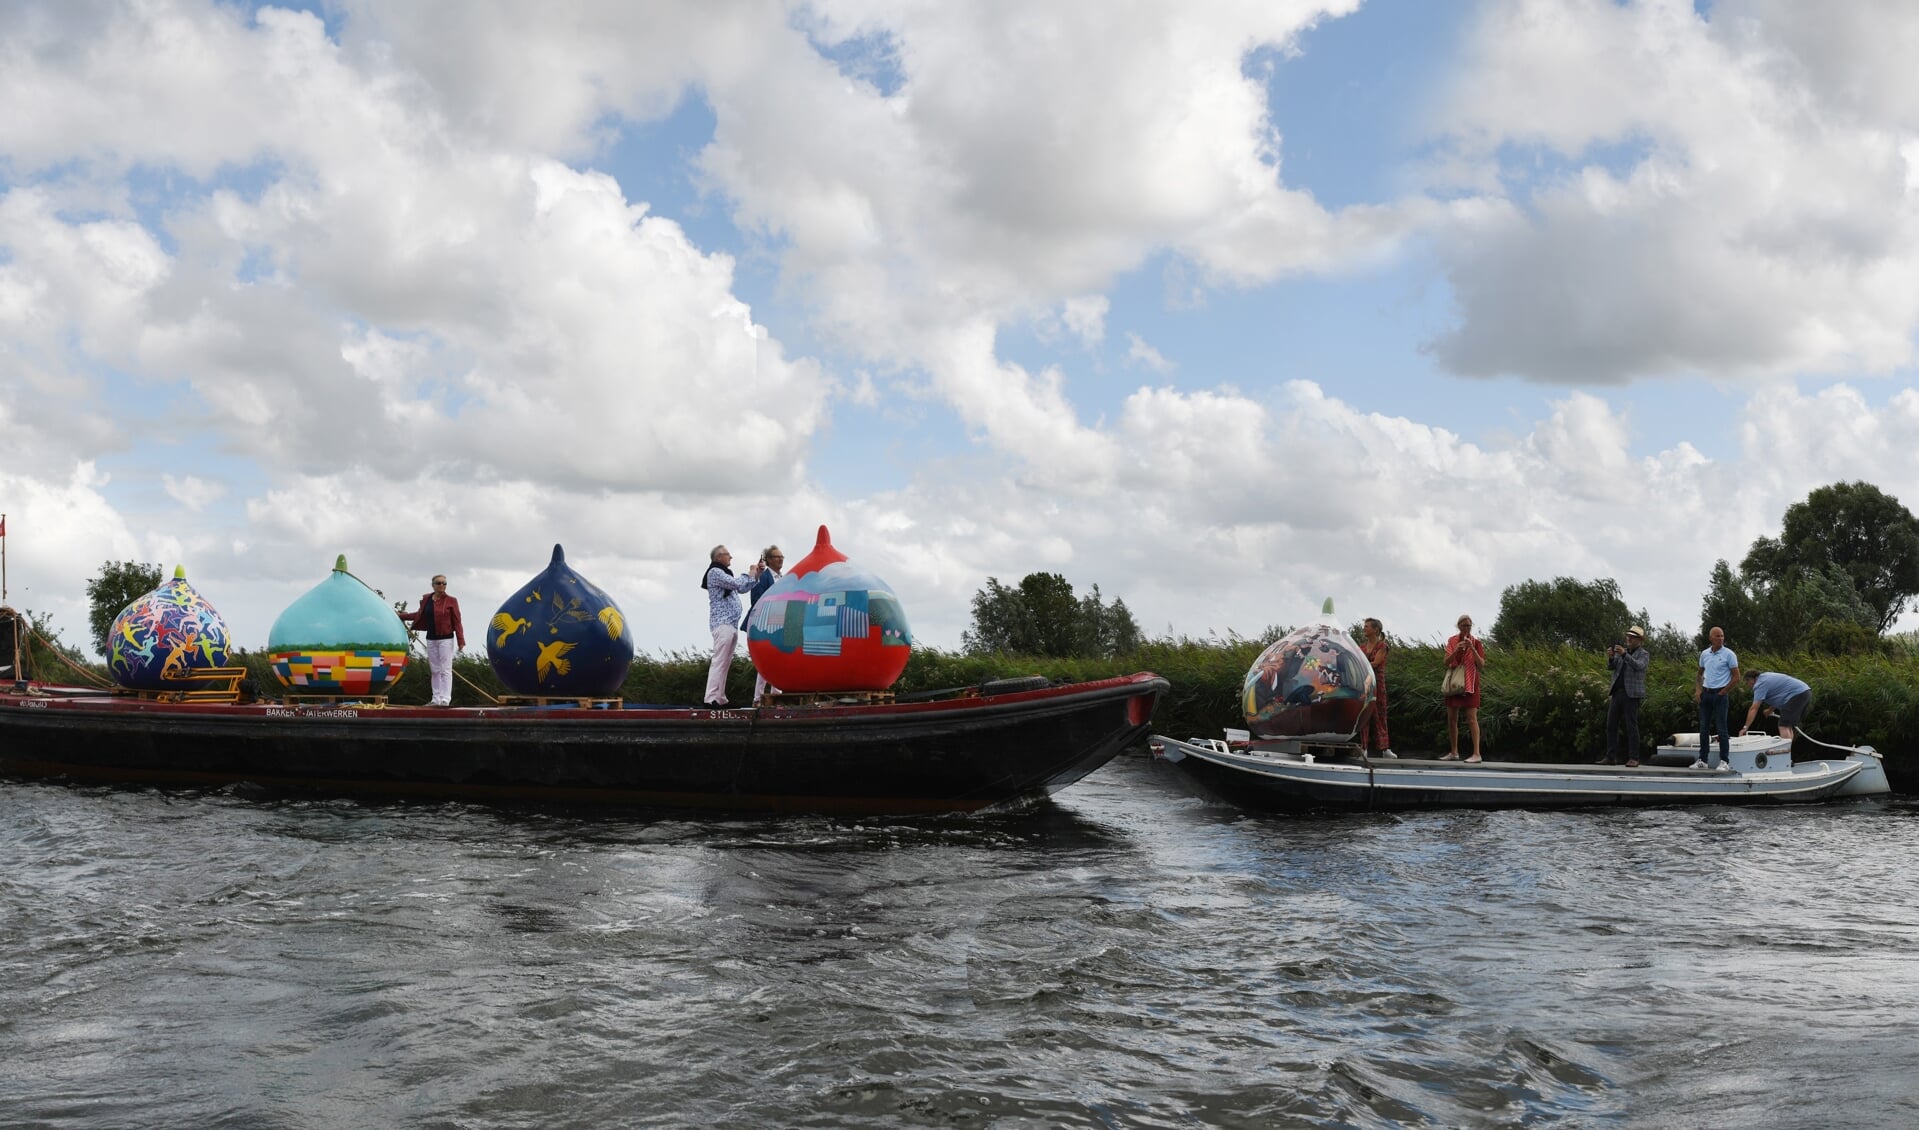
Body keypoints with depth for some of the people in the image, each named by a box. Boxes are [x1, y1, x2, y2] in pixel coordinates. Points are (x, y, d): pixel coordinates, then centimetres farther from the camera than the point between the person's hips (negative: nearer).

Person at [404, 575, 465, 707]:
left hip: (446, 639, -5)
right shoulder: (426, 600, 7)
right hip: (431, 639, 5)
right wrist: (402, 617, 27)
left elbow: (457, 622, -6)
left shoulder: (451, 601, -4)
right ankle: (436, 699, 13)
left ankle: (445, 699, -7)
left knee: (445, 670, -6)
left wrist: (460, 641, -12)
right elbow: (420, 615, 22)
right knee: (435, 670, 8)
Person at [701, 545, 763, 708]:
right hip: (722, 623, -10)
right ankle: (712, 699, -20)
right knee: (719, 661, -15)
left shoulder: (724, 574, 25)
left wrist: (756, 575, 17)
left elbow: (742, 588, 28)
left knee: (726, 663, 5)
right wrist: (750, 574, 2)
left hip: (731, 623, 10)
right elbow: (737, 584, -14)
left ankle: (720, 698, 4)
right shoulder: (715, 572, -5)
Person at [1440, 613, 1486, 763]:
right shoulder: (1452, 641, 6)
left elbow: (1482, 664, -8)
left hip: (1470, 682, -4)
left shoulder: (1476, 642, -2)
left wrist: (1472, 649, -21)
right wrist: (1456, 651, -19)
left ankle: (1476, 753, -14)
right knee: (1451, 718, 6)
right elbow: (1446, 662, -1)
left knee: (1472, 718, -11)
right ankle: (1454, 753, 15)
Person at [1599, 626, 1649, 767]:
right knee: (1611, 725, 3)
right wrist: (1610, 658, -14)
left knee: (1631, 726, -6)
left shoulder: (1643, 654, 1)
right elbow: (1610, 667, 8)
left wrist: (1624, 654, -29)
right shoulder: (1621, 650, 16)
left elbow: (1638, 666, -19)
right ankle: (1610, 757, 6)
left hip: (1632, 694, -6)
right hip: (1617, 692, 6)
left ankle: (1634, 758, -2)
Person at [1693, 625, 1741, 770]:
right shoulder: (1705, 654, 10)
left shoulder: (1729, 654, -6)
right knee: (1703, 729, 8)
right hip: (1706, 693, 5)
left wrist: (1723, 692, -8)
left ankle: (1724, 761, 1)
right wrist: (1698, 690, 7)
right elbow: (1699, 673, 21)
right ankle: (1702, 760, 14)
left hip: (1720, 694, -5)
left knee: (1721, 729, -4)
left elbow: (1736, 677, -6)